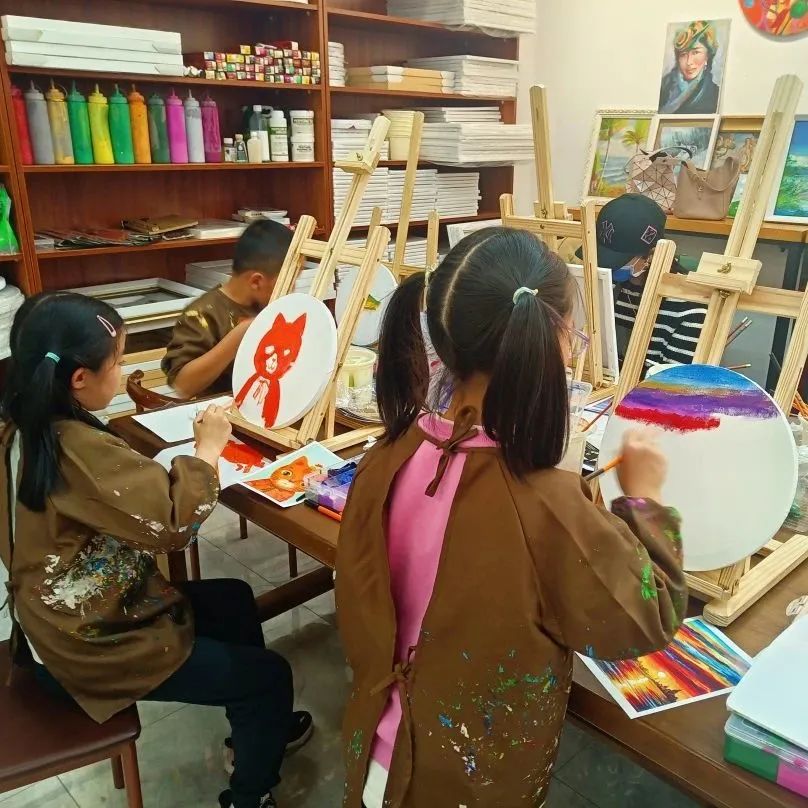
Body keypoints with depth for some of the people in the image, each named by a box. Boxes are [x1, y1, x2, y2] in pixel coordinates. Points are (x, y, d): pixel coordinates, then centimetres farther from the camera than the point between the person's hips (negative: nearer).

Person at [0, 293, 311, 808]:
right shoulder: (79, 450, -33)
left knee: (233, 599, 22)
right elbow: (173, 522, -36)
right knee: (271, 675, 3)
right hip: (91, 646, -9)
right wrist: (208, 449, -21)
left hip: (58, 622, 9)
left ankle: (259, 726, 40)